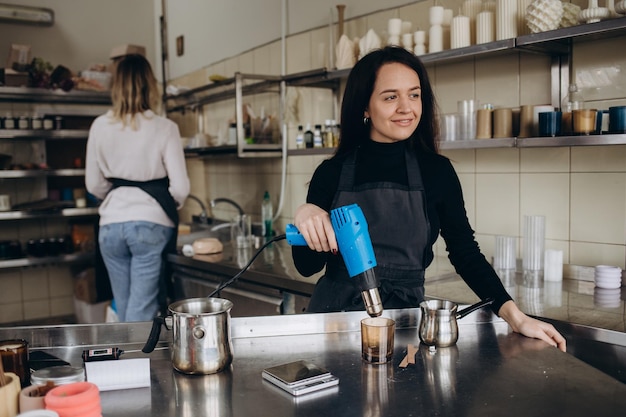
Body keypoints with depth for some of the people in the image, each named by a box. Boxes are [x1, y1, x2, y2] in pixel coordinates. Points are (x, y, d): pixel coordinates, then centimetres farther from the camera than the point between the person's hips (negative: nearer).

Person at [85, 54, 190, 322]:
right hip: (151, 223, -4)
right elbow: (180, 187, -9)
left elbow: (94, 185, 9)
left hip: (111, 225, 4)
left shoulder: (100, 126, 2)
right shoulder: (164, 128, -8)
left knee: (123, 309, 17)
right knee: (142, 312, 2)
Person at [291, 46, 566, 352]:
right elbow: (307, 266, -1)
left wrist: (515, 316, -8)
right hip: (335, 314, 0)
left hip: (405, 318, 1)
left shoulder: (437, 171, -1)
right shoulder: (332, 172, -3)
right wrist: (304, 217, -21)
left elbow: (465, 253, 3)